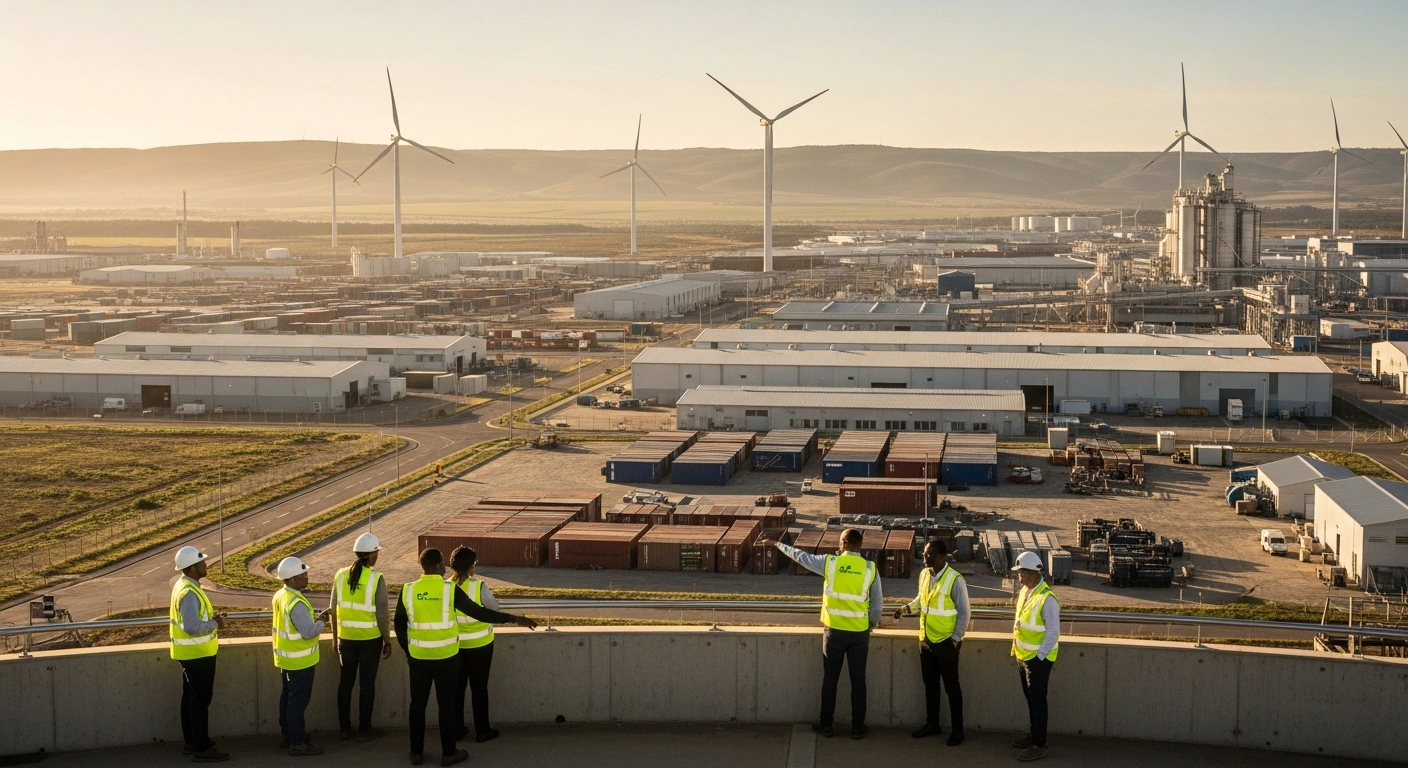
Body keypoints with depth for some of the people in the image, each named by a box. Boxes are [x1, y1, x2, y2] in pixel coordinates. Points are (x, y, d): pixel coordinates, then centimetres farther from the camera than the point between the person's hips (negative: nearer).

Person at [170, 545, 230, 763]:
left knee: (191, 697, 18)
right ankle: (202, 749, 1)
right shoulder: (189, 593, -25)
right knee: (200, 700, -4)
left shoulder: (183, 585, 8)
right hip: (198, 654, -10)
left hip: (191, 652, 10)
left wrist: (211, 618, 6)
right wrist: (215, 623, -16)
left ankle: (191, 742, 28)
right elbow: (192, 626, -29)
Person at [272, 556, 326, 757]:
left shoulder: (280, 596, 3)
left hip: (286, 658, 10)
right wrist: (320, 622, -9)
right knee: (298, 700, -1)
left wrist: (314, 619, 8)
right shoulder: (297, 603, -27)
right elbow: (309, 632, -27)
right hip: (300, 660, -10)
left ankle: (287, 735, 31)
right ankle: (297, 743, 6)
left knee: (287, 696, 19)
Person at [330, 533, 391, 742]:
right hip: (370, 639, -4)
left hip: (346, 638, 4)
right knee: (367, 683, 7)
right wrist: (387, 641, -2)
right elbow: (382, 614, -13)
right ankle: (364, 730, 14)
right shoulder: (376, 579, -15)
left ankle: (345, 729, 21)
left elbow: (334, 609, 4)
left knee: (345, 682, 14)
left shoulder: (341, 576, -2)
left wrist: (335, 637, 15)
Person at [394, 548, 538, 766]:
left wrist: (407, 650, 19)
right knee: (446, 704, 8)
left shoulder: (408, 590, -5)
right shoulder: (450, 589, -14)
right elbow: (479, 613, -13)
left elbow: (399, 624, 4)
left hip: (418, 657, 3)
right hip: (446, 657, -2)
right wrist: (514, 619, -8)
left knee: (418, 704, 13)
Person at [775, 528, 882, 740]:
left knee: (830, 679, 11)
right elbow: (877, 603, -2)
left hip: (834, 631, 0)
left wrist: (779, 545, 22)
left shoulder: (830, 563, -8)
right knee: (858, 680, 9)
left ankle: (826, 724, 17)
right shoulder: (870, 568, -7)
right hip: (860, 633, 1)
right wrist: (873, 623, 17)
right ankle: (857, 727, 14)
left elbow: (801, 556, 6)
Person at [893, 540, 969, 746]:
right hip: (926, 639, 7)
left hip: (946, 642, -6)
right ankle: (932, 724, 30)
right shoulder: (924, 575, 1)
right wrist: (906, 608, 2)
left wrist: (955, 639, -16)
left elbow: (964, 613, -14)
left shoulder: (955, 580, -20)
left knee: (951, 686, 5)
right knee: (930, 684, 17)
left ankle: (957, 729, 16)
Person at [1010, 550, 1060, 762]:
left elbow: (1053, 632, -21)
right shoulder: (1025, 591, 5)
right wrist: (1017, 649, 14)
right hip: (1023, 656, 8)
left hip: (1038, 658, -8)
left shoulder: (1047, 599, -22)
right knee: (1030, 698, 18)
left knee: (1037, 700, -2)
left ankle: (1039, 746, 4)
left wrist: (1038, 657, -18)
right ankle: (1034, 735, 31)